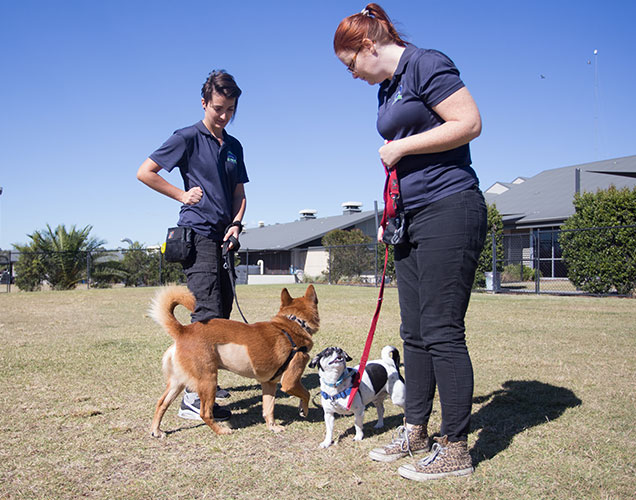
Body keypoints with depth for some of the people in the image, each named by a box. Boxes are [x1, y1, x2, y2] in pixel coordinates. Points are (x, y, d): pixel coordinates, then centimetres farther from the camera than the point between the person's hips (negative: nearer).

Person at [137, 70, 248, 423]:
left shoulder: (234, 146, 17)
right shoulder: (188, 138, -2)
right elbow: (144, 172, -4)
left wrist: (235, 223, 3)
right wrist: (182, 195, -5)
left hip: (221, 238, 8)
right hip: (197, 235, -8)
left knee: (222, 311, 11)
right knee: (207, 314, -17)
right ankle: (193, 399, -18)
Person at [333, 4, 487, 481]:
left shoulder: (425, 64, -7)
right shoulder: (387, 90, 20)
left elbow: (469, 123, -17)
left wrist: (401, 146, -12)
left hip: (449, 209, -9)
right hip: (413, 218, 10)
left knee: (443, 331, -7)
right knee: (414, 332, 11)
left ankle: (455, 448, 3)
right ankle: (416, 430, 22)